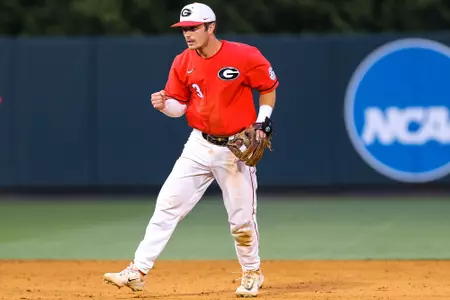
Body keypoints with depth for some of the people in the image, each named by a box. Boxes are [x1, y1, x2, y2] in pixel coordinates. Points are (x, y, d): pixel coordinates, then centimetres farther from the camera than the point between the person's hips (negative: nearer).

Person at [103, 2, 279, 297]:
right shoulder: (183, 63, -1)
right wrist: (164, 104, -17)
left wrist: (262, 124, -9)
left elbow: (269, 87, 0)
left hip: (236, 148, -3)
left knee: (242, 218, 3)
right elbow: (179, 106, 5)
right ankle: (138, 271, -6)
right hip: (200, 145, 3)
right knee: (167, 205, -6)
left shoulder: (244, 56, -13)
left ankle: (252, 273, 28)